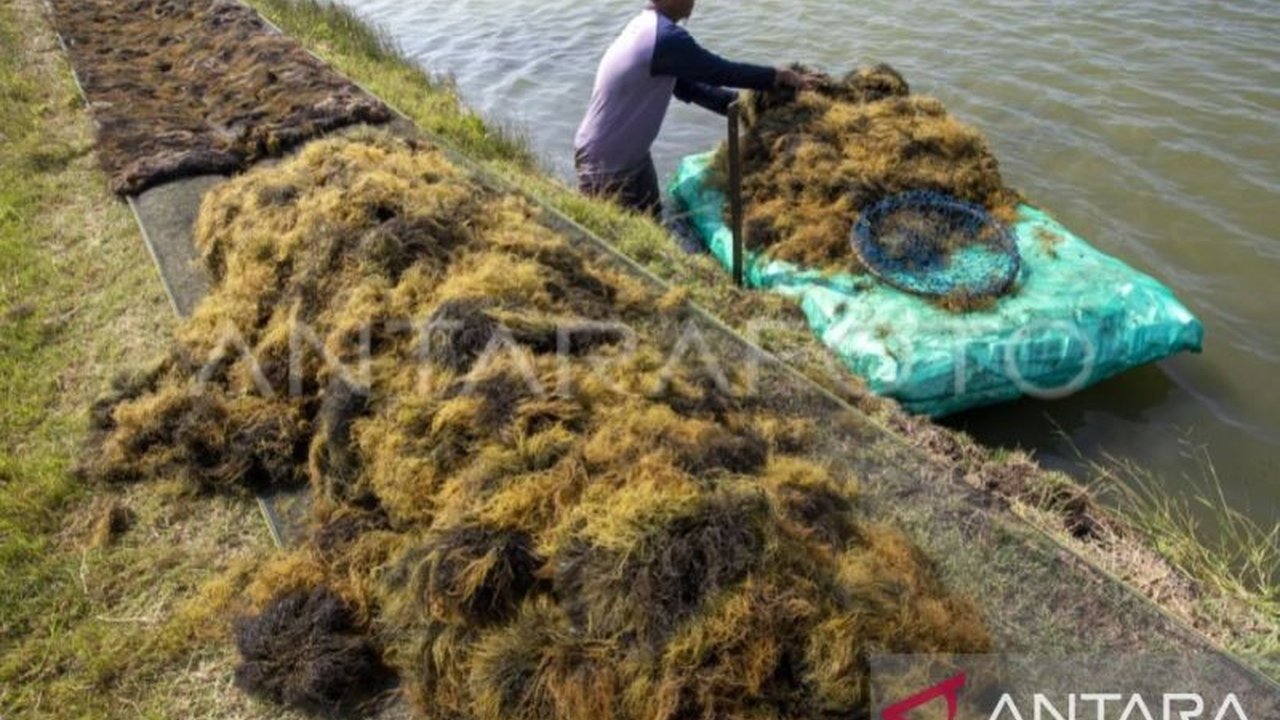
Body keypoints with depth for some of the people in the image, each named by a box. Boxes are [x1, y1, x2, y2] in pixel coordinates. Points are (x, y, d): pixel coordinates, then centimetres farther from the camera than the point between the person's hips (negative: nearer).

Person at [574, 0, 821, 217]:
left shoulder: (650, 27, 5)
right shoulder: (665, 38, -27)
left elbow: (687, 86, 10)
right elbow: (722, 72, -20)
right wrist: (781, 76, -8)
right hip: (604, 165, -9)